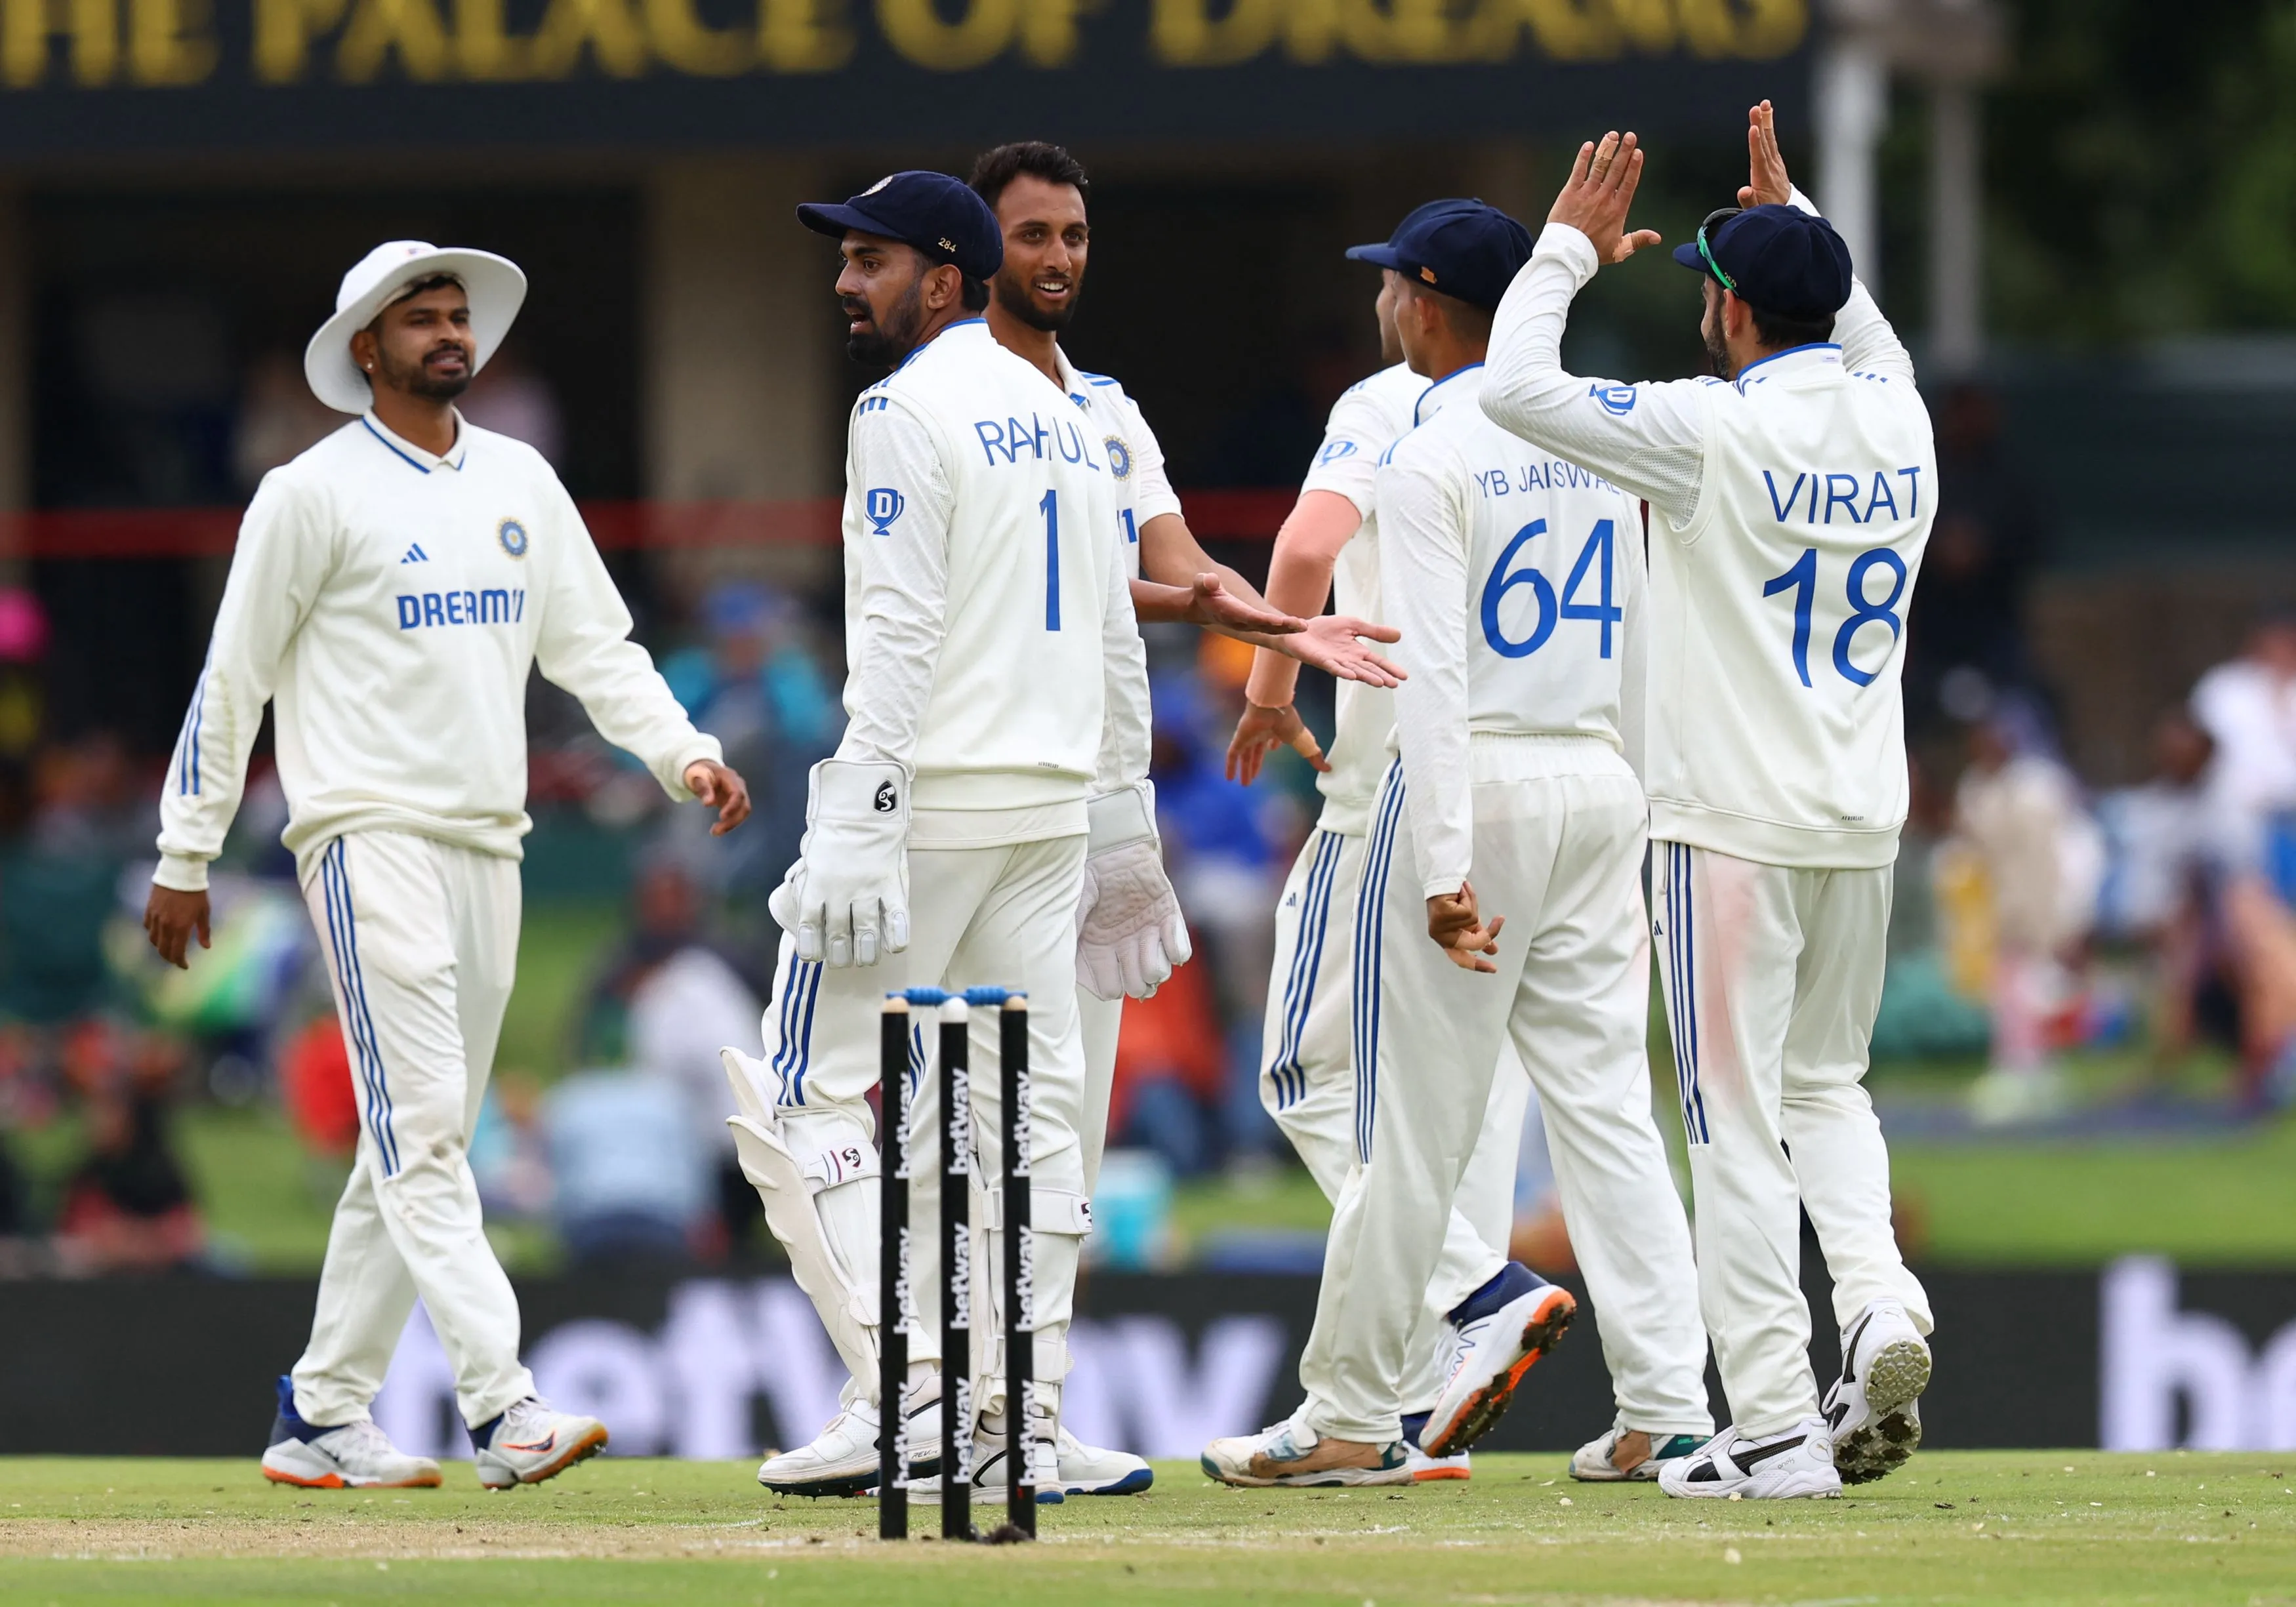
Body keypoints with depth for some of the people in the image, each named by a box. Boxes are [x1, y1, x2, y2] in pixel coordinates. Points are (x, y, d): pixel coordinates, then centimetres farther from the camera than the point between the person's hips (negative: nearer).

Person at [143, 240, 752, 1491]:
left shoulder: (521, 484, 14)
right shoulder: (315, 494, -4)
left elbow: (595, 647, 14)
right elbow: (232, 678, -1)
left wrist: (685, 754, -3)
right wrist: (185, 856, -2)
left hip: (487, 847, 7)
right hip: (369, 837, -7)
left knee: (416, 1145, 9)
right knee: (420, 1131, -14)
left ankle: (323, 1417, 16)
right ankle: (502, 1406, -23)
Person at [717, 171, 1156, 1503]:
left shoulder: (908, 412, -10)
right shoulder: (1069, 420, 16)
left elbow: (899, 633, -18)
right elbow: (1117, 636, 17)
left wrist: (865, 820, -22)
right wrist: (1121, 819, 20)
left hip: (932, 794, -8)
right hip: (1055, 796, 8)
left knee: (806, 1091, -3)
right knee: (1030, 1103, 7)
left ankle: (905, 1389, -13)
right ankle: (1025, 1425, 5)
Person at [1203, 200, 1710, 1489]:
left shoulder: (1435, 458, -10)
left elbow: (1435, 673, -17)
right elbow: (1638, 655, 15)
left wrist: (1446, 866, -21)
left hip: (1479, 782, -7)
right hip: (1601, 785, 7)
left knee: (1416, 1116, -1)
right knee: (1607, 1101, 6)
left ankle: (1352, 1417, 5)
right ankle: (1670, 1407, -1)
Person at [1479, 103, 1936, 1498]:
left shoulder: (1721, 429, -14)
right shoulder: (1899, 420, 5)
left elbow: (1517, 386, -11)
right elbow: (1864, 337, 31)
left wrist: (1572, 244, 1)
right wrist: (1793, 214, 35)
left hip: (1734, 831, -6)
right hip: (1863, 823, 6)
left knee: (1740, 1124, -2)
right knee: (1825, 1083, 22)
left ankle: (1777, 1431, -5)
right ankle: (1881, 1304, -3)